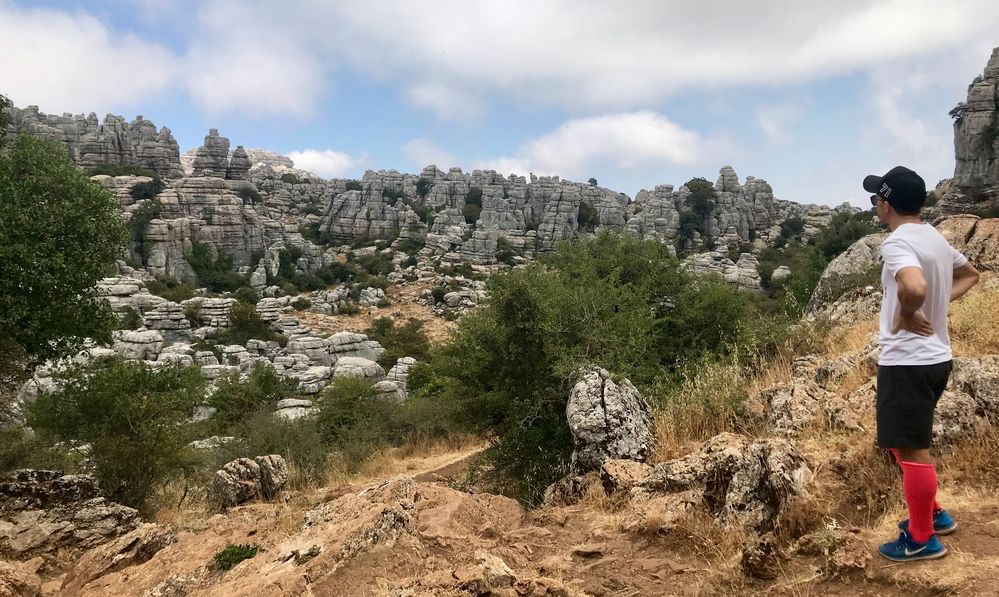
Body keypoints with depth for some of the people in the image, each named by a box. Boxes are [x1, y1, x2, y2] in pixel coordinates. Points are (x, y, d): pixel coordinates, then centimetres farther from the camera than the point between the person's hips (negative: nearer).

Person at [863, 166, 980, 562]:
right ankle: (931, 515, 35)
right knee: (908, 443, 23)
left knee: (911, 449, 1)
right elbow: (970, 275, 28)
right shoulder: (936, 238, 11)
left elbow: (915, 288, -39)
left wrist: (905, 316, -19)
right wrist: (940, 302, 14)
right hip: (936, 357, 10)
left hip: (908, 362, -10)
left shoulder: (898, 242, -19)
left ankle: (922, 539, 13)